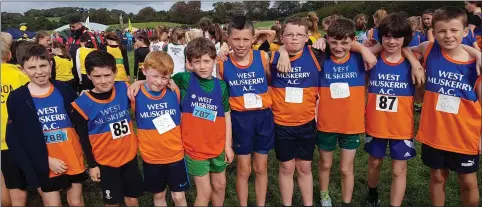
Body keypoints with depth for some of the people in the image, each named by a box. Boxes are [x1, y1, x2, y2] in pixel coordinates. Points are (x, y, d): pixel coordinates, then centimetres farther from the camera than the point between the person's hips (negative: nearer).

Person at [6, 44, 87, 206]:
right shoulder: (17, 98, -6)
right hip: (44, 164, -1)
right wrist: (46, 160, -11)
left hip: (73, 158, 1)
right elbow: (16, 138, -5)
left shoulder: (64, 90, -4)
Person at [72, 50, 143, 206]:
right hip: (105, 161, -2)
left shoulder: (124, 89, -8)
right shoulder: (83, 103, -14)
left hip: (129, 156, 2)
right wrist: (91, 164, -2)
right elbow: (83, 138, -6)